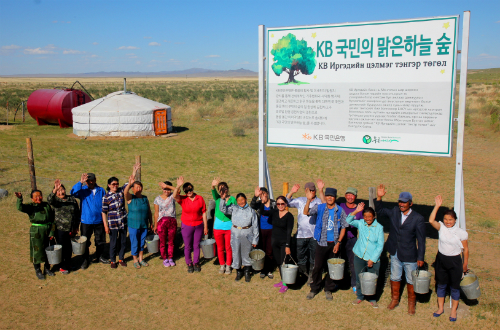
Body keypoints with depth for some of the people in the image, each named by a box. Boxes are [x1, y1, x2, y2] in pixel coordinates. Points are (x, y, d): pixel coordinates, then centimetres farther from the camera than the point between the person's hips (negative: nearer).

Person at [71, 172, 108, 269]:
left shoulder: (101, 191, 2)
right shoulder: (82, 190, -4)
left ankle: (99, 257, 34)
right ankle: (86, 259, 24)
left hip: (99, 221, 2)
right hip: (86, 221, -2)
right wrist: (80, 182, -31)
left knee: (100, 240, 14)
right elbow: (73, 192, -25)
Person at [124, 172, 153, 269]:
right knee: (134, 243, 6)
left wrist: (151, 223, 10)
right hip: (133, 225, -4)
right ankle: (135, 260, 23)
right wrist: (129, 184, -50)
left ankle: (141, 259, 31)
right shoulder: (130, 198, -9)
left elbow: (149, 212, 11)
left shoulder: (145, 198, 4)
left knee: (142, 242, 15)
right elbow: (125, 192, -33)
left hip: (144, 225, 4)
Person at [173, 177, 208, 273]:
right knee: (187, 246, 9)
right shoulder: (183, 199, -7)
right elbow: (175, 196, -29)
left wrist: (205, 226, -1)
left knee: (196, 245, 12)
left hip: (198, 225, 0)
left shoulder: (200, 199, -6)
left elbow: (204, 213, -2)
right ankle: (189, 264, 26)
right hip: (186, 225, 0)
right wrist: (178, 186, -45)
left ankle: (196, 263, 29)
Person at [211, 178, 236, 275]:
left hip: (229, 226, -1)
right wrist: (213, 186, -48)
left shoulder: (232, 199, -5)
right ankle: (222, 265, 31)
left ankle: (228, 266, 26)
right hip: (218, 226, 1)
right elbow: (214, 194, -25)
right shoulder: (217, 198, -3)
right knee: (220, 248, 13)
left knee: (228, 248, 8)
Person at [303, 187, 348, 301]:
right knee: (317, 267, 4)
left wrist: (338, 242, -5)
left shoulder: (340, 211, -2)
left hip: (334, 244, 1)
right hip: (321, 243, -1)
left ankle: (328, 289, 27)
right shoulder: (319, 208, -3)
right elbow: (306, 212, -16)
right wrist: (309, 200, -32)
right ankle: (314, 289, 21)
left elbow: (343, 228, 2)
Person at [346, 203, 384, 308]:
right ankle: (360, 296, 35)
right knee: (358, 278, 14)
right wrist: (356, 211, -23)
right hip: (359, 256, 2)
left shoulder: (379, 227, -9)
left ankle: (372, 299, 29)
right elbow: (348, 221, -11)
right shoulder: (361, 223, -2)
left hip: (373, 258, -2)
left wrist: (372, 259, -11)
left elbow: (380, 245, -7)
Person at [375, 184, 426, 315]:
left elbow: (421, 240, -10)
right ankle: (394, 299, 37)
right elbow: (379, 211, 11)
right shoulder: (394, 212, -4)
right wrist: (379, 198, -6)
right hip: (395, 254, 4)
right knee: (395, 278, 18)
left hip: (410, 256, -3)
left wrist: (420, 257, -10)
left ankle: (411, 303, 31)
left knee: (411, 281, 11)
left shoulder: (418, 219, -15)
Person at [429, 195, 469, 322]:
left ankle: (453, 311, 30)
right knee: (441, 285, 17)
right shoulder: (441, 227, -9)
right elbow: (431, 220, -27)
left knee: (454, 287, 12)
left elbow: (465, 249, -3)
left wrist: (465, 265, 2)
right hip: (441, 259, 2)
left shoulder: (461, 233, -13)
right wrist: (437, 206, -29)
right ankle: (440, 308, 34)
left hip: (454, 261, -2)